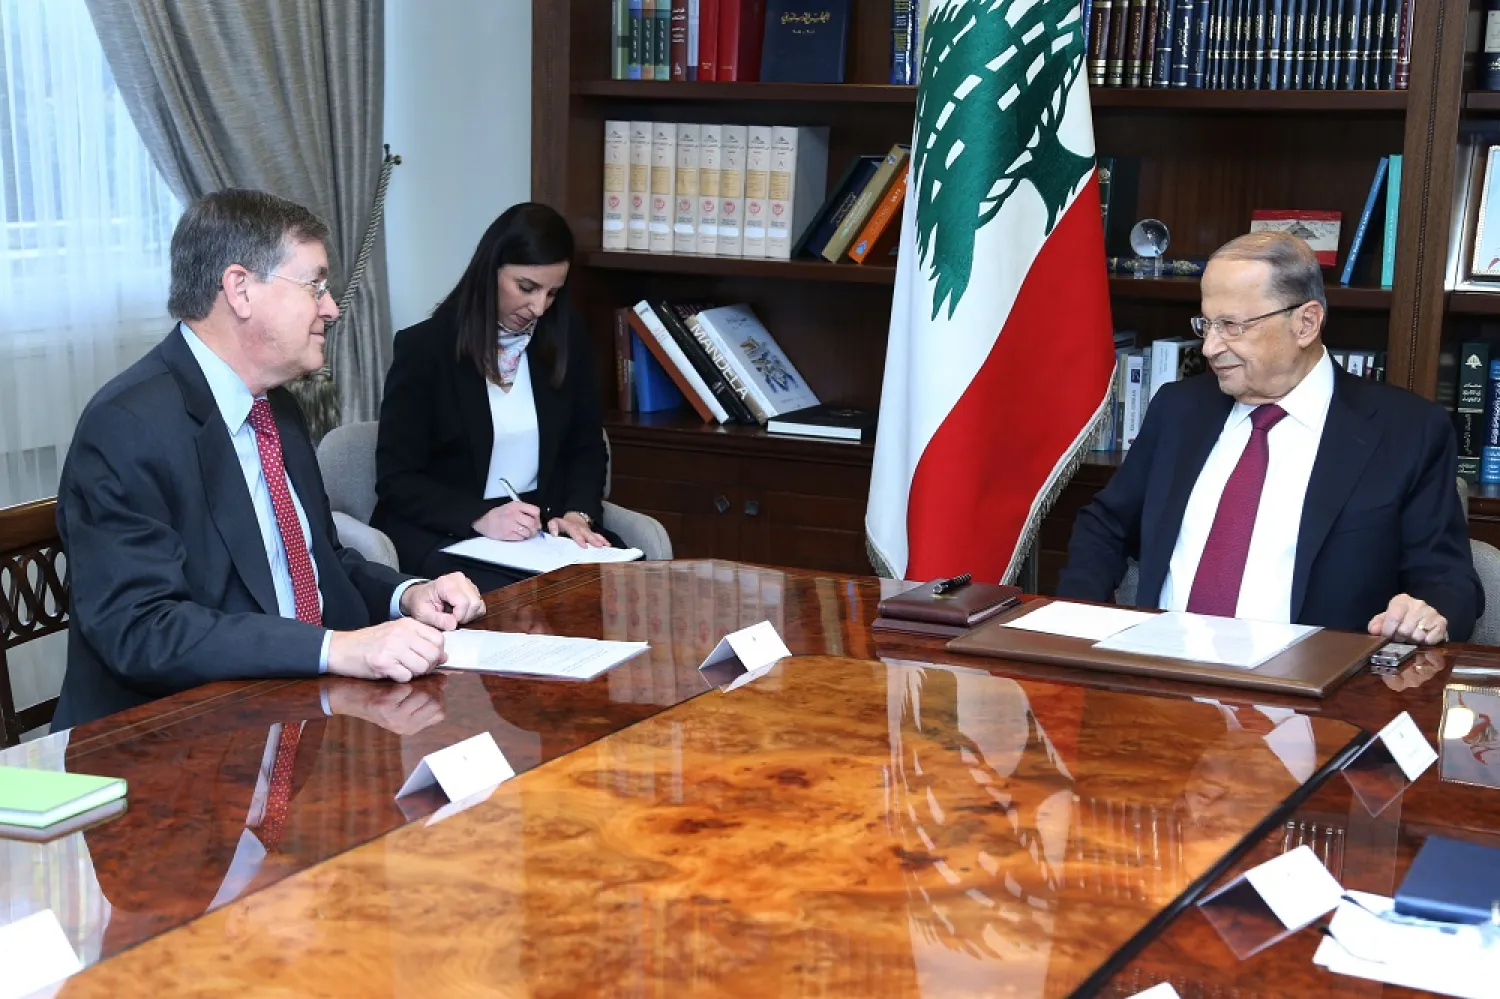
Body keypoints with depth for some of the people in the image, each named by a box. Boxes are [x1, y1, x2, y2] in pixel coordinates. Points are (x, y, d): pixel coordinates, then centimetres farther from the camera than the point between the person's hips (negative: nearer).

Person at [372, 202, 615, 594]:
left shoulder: (565, 338, 7)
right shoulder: (423, 346, -6)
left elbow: (587, 447, 14)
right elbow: (396, 480, -8)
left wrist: (578, 513, -8)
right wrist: (481, 518, -24)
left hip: (544, 527, 5)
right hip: (443, 535, -5)